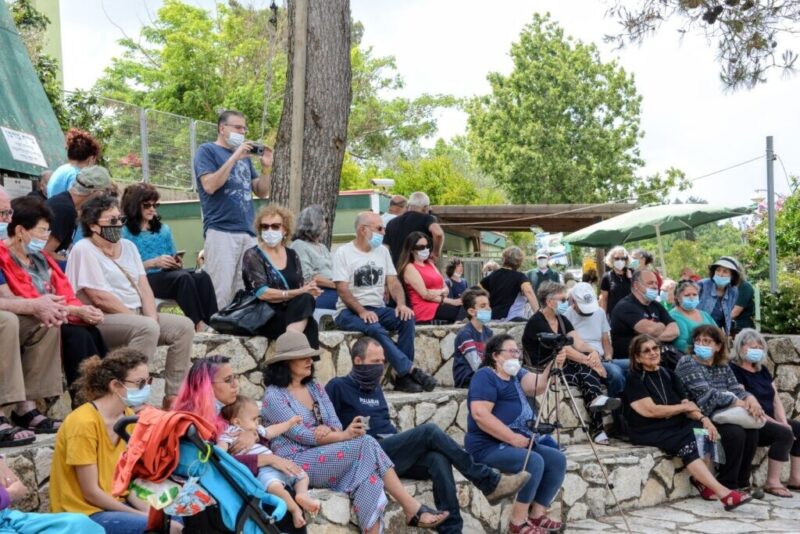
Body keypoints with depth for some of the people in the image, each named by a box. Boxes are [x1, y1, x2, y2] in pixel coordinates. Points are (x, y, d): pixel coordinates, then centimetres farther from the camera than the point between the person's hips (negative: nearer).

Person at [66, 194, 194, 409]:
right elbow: (99, 298, -16)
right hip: (101, 320, -8)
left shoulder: (128, 246, 15)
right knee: (147, 328, -33)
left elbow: (144, 287, 9)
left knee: (184, 326, -8)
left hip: (136, 314, 8)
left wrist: (152, 317, -10)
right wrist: (144, 320, -15)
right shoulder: (84, 250, -8)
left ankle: (173, 396, -6)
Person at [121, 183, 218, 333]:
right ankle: (198, 324, -43)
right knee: (184, 277, -35)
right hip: (144, 280, -5)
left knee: (202, 277, -27)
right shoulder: (125, 232, 4)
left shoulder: (164, 229, 23)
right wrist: (153, 263, -16)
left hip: (168, 274, 6)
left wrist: (177, 262, -1)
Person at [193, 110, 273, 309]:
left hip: (248, 232, 6)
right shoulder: (207, 150, 2)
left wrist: (266, 167, 2)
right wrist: (234, 158, -15)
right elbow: (209, 186, -13)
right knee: (220, 291, -10)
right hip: (221, 232, -6)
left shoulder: (245, 156, 20)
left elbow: (262, 192, 18)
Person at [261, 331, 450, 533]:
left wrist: (329, 431, -19)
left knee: (366, 470, -25)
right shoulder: (274, 396, -7)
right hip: (297, 463, -7)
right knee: (366, 444, -25)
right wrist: (344, 435, -25)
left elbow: (335, 424, 6)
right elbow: (301, 435, -17)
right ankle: (412, 509, -24)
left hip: (323, 456, 7)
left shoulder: (315, 387, 14)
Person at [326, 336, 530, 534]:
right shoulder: (338, 387, 1)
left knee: (438, 459, -25)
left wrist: (405, 441, 8)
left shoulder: (375, 388, 24)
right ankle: (490, 482, -21)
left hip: (393, 451, 7)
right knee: (429, 431, -25)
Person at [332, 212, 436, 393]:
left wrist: (401, 304, -13)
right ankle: (411, 370, -34)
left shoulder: (382, 251, 13)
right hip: (350, 311, -5)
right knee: (375, 328, -35)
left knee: (407, 318, -24)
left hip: (377, 308, 5)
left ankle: (402, 376, -23)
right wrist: (362, 311, -26)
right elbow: (342, 289, -12)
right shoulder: (343, 253, -3)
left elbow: (393, 282, 7)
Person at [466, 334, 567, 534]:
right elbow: (480, 414, -22)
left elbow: (537, 386, -5)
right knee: (534, 461, -26)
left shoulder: (516, 375, 16)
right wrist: (513, 438, -22)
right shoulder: (485, 376, -9)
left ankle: (537, 515, 3)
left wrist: (552, 366, -23)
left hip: (520, 443, 9)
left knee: (557, 459, -1)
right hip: (489, 446, -9)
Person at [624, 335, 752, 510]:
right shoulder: (634, 379, -4)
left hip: (674, 425, 6)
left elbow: (687, 407, 8)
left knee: (705, 432, -21)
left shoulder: (667, 374, 15)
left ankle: (701, 481, -13)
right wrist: (684, 406, -4)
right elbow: (651, 410, -14)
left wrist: (703, 418, -13)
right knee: (687, 443, -30)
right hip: (649, 431, -6)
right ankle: (723, 493, -35)